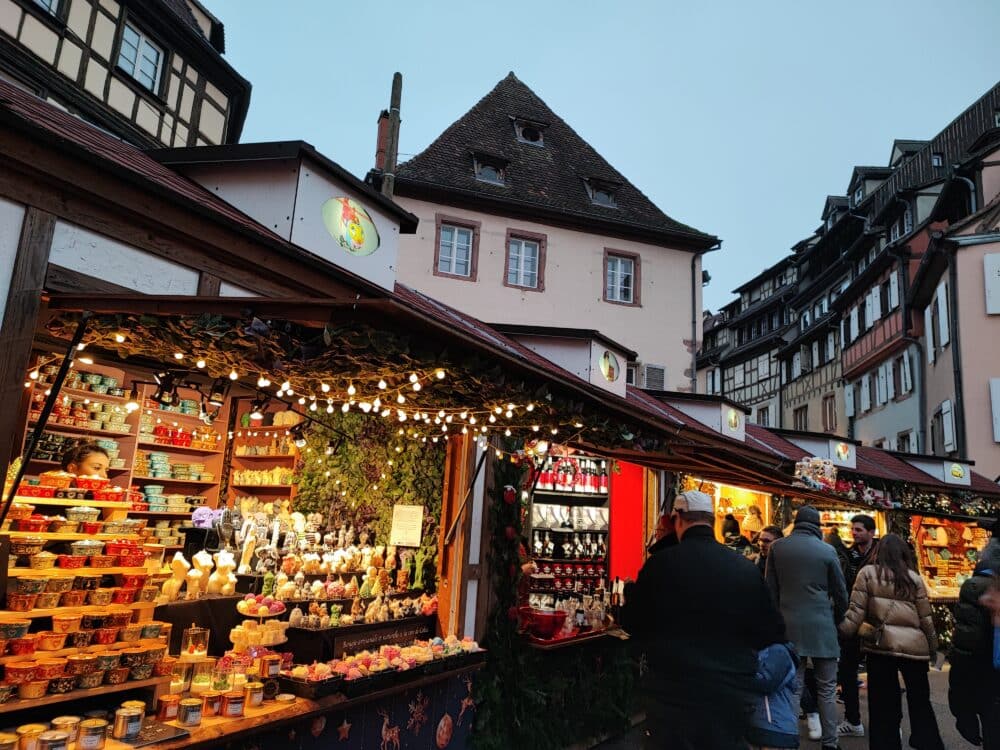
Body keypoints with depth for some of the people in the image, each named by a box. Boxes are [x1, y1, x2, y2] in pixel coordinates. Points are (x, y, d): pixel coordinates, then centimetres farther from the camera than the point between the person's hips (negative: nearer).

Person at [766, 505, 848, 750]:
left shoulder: (777, 548, 1)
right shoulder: (827, 550, -2)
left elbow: (771, 589, 4)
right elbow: (840, 592, 4)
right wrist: (837, 620, 20)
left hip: (789, 626, 1)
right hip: (821, 626, -1)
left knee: (793, 688, 6)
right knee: (826, 689, 9)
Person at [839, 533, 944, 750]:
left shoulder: (868, 573, 0)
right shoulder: (914, 578, 5)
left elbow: (856, 610, -6)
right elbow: (926, 618, 7)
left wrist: (841, 632, 1)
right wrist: (933, 647, 19)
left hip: (881, 644, -2)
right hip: (915, 646, 2)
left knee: (883, 703, 8)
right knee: (920, 701, 18)